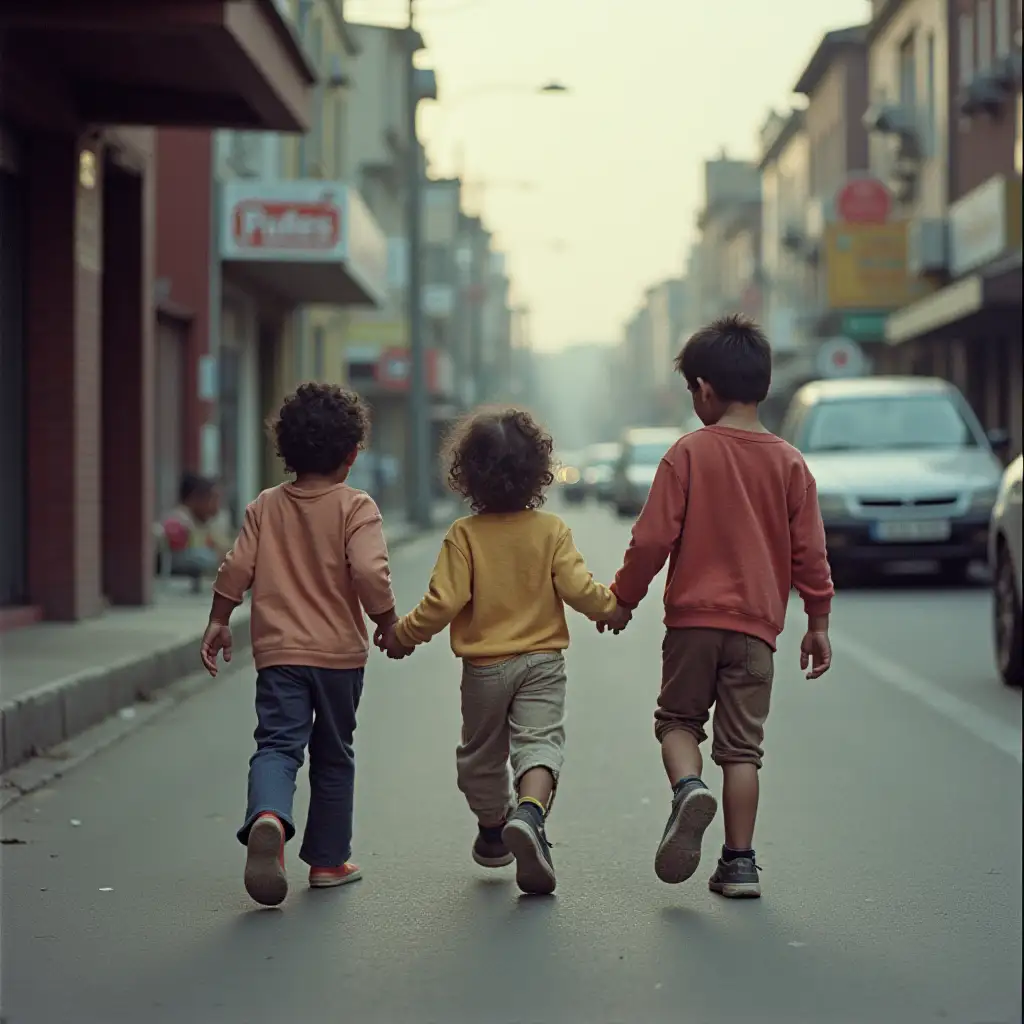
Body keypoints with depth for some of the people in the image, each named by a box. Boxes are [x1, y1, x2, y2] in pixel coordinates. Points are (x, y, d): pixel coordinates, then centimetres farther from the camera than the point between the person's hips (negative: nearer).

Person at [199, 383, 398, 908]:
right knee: (333, 756, 14)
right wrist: (389, 623, -3)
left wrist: (218, 622, 15)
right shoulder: (356, 508, -7)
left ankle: (267, 816, -38)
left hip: (278, 651, 1)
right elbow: (369, 573, -19)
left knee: (277, 744, -6)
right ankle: (328, 859, 19)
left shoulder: (265, 506, 4)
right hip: (339, 652, -1)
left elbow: (237, 568, 2)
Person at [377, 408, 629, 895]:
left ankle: (492, 832, 35)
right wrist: (611, 604, 12)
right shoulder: (551, 530, -6)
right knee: (539, 741, -7)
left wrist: (402, 634, 0)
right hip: (542, 662, 0)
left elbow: (443, 602, -14)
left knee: (482, 753, 18)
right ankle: (530, 813, -36)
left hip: (484, 666, 0)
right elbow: (578, 588, -8)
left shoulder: (464, 535, -11)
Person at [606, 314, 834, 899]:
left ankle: (688, 787, -14)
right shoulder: (790, 463, 2)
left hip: (694, 617, -2)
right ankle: (740, 862, 4)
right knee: (742, 746, 7)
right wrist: (818, 623, 13)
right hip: (757, 626, 2)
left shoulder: (689, 453, -5)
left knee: (678, 719, 15)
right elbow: (810, 551, 4)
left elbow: (653, 538, -6)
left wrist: (623, 597, 8)